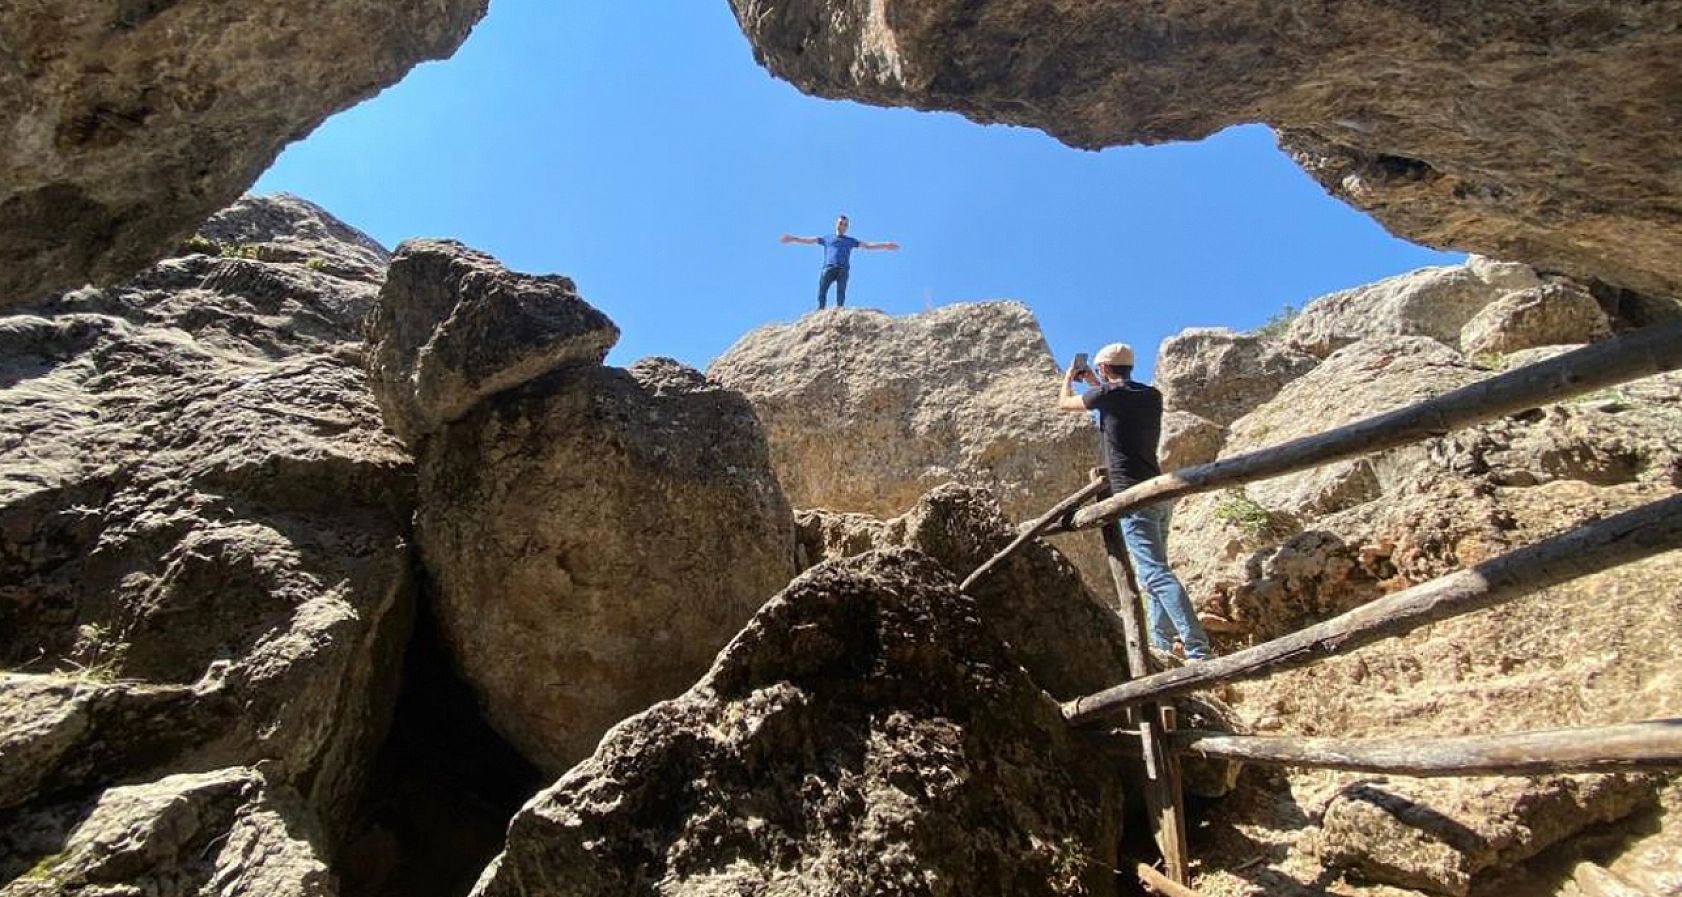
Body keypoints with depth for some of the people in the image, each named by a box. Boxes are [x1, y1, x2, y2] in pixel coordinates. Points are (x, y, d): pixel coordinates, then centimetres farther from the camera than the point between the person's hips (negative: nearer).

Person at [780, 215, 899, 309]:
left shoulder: (850, 241, 28)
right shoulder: (827, 239, 28)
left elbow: (868, 245, 22)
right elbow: (809, 240, 26)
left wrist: (885, 245, 14)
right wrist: (793, 238, 19)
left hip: (843, 269, 0)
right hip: (828, 267, 0)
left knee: (841, 291, -16)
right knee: (822, 289, -19)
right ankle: (820, 310, -26)